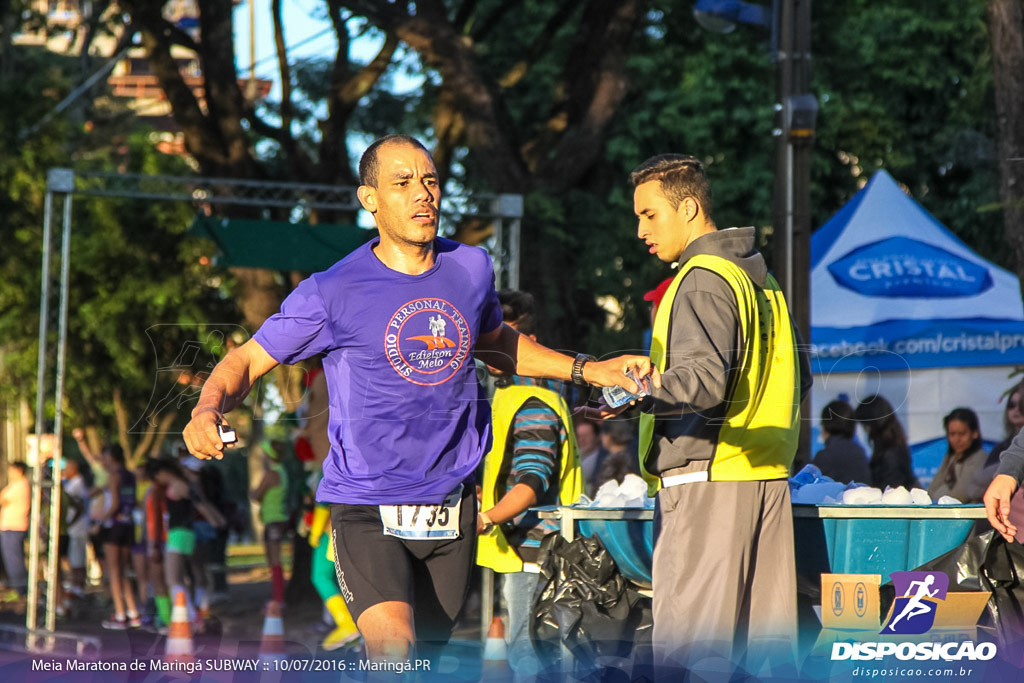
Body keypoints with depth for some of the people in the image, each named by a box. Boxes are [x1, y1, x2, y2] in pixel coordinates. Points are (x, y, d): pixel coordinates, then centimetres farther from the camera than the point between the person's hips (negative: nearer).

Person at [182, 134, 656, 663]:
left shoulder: (472, 268, 5)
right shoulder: (332, 292, -8)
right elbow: (246, 362, -1)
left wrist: (586, 370, 18)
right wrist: (208, 410, -22)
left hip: (452, 509, 5)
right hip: (367, 507, -4)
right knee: (392, 650, -25)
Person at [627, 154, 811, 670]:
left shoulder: (702, 279, -9)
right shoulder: (759, 278, 19)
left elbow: (705, 377, -24)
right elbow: (799, 377, 23)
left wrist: (641, 395, -37)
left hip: (707, 478, -9)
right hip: (768, 476, 9)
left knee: (687, 648, -11)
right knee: (768, 641, 8)